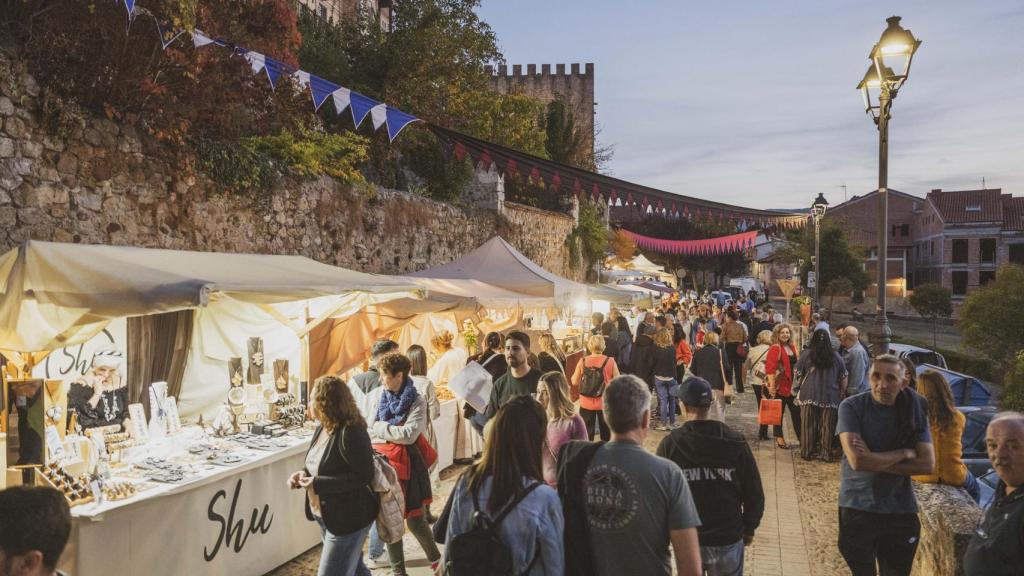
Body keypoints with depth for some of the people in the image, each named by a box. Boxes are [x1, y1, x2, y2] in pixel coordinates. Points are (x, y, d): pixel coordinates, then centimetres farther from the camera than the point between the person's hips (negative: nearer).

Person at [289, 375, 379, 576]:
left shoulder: (351, 433, -25)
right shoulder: (322, 428, 4)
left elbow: (364, 476, -28)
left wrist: (318, 484, -28)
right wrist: (304, 474, -4)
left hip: (348, 520, -9)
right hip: (327, 517, 9)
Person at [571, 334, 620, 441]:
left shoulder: (582, 362, -9)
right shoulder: (610, 362, -13)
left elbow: (574, 382, -1)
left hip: (586, 403, 1)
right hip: (604, 403, -1)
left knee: (586, 434, 15)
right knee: (606, 434, 17)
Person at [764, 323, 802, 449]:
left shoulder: (792, 347, 9)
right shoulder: (775, 349, -13)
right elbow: (770, 368, -20)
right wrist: (772, 385, -25)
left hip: (792, 385, 7)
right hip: (780, 386, -7)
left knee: (796, 411, 11)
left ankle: (801, 437, 19)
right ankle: (779, 438, 17)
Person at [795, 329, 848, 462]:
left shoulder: (806, 354, -2)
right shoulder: (836, 356, 4)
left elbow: (798, 373, 4)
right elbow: (844, 377, 10)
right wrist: (842, 394, 21)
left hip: (809, 396, -1)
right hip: (830, 397, 1)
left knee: (808, 425, 7)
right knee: (827, 426, 7)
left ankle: (808, 452, 13)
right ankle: (826, 453, 11)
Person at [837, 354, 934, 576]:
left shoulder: (914, 410, -2)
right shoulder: (852, 407, -11)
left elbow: (928, 464, -8)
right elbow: (857, 461, -21)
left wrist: (875, 461, -16)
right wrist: (904, 453, -12)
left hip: (901, 510, 3)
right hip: (858, 508, -3)